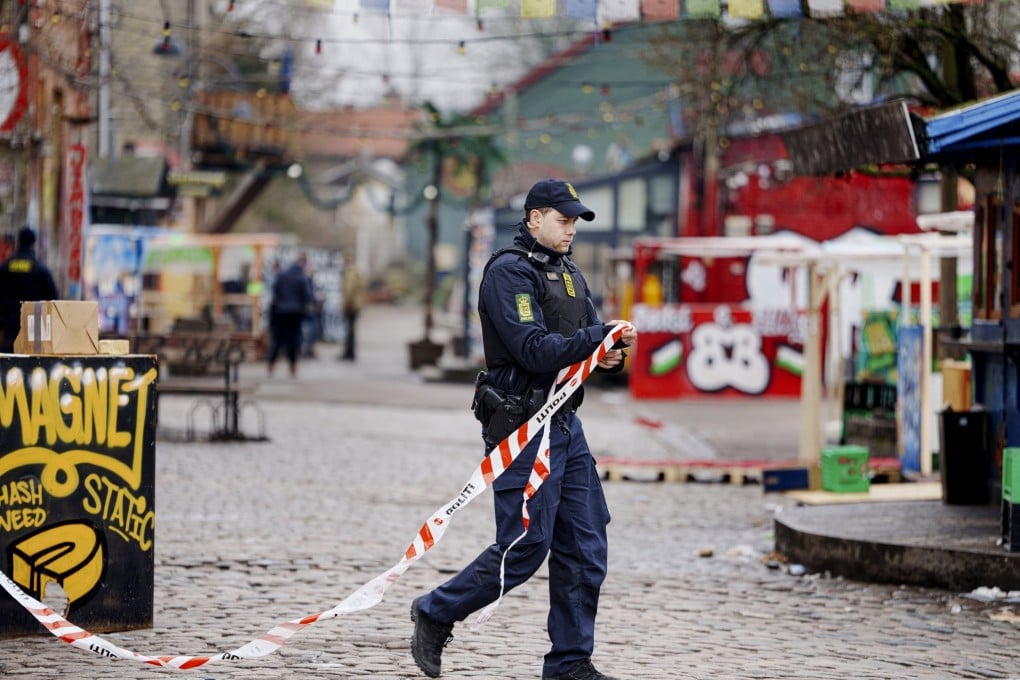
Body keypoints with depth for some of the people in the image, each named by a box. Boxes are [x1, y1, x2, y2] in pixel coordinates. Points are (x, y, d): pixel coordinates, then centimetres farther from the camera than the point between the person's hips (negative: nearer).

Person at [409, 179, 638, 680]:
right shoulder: (509, 272, -11)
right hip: (523, 426, -9)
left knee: (584, 547, 5)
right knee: (523, 549, -7)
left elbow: (587, 340, 16)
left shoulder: (568, 272, 17)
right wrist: (601, 337, -20)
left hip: (565, 424, 9)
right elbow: (534, 350, -21)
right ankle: (435, 615, 11)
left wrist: (608, 352, -7)